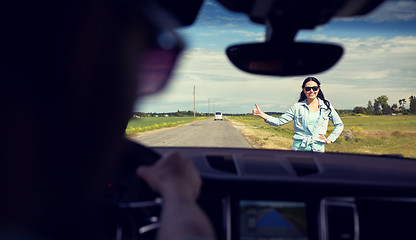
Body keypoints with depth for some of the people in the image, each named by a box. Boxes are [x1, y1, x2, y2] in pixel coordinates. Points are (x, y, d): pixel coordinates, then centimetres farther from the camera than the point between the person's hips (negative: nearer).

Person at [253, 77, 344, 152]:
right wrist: (263, 115, -13)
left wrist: (329, 139, 8)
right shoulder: (297, 107, 5)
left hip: (318, 149, 1)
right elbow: (279, 121, 1)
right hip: (299, 148, -1)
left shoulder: (326, 106, 8)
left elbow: (339, 125, 20)